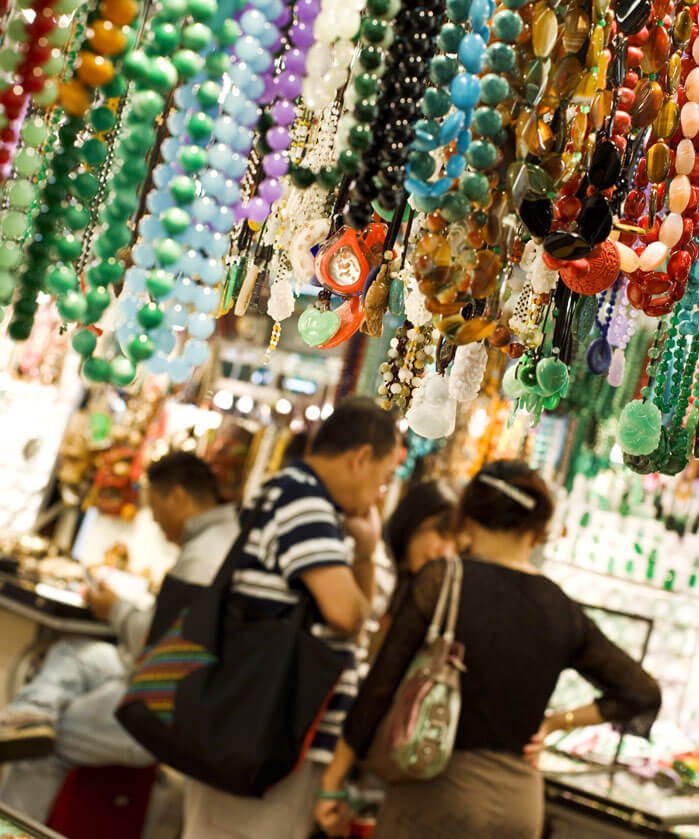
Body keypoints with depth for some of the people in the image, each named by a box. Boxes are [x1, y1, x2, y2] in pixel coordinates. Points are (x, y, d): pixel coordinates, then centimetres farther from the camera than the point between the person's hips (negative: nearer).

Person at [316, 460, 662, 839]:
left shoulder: (443, 579, -8)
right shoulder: (562, 612, 3)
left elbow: (379, 687, -8)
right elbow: (642, 693, 11)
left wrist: (332, 784, 1)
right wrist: (554, 721, 11)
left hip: (437, 792, -4)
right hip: (519, 805, 4)